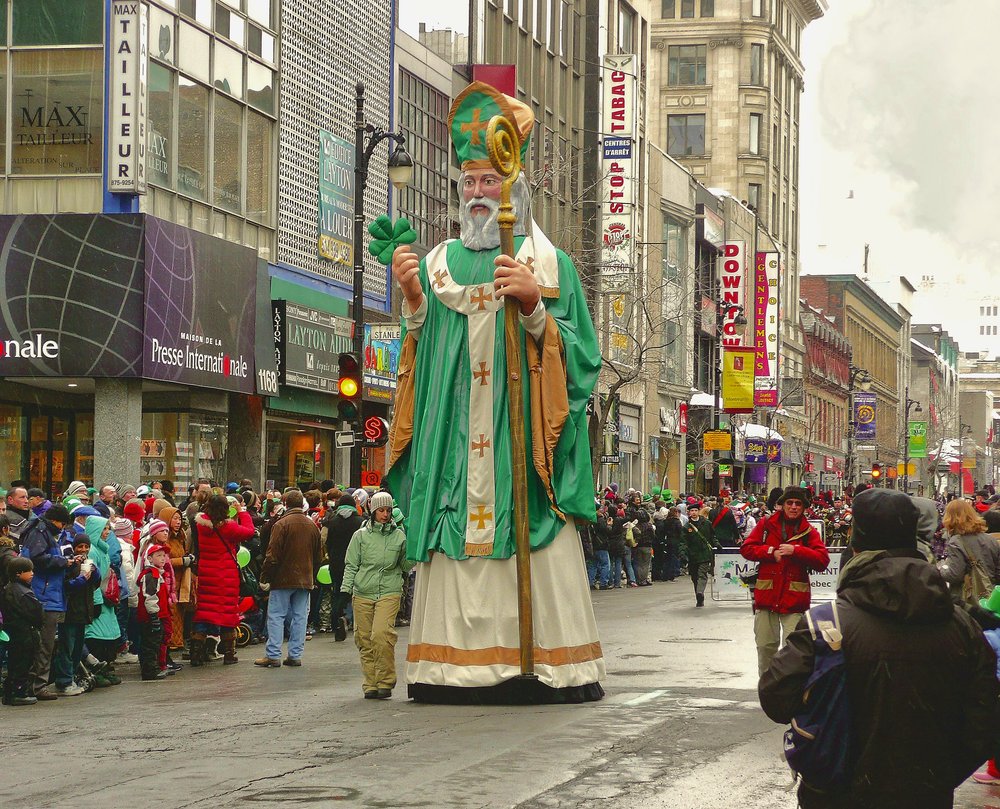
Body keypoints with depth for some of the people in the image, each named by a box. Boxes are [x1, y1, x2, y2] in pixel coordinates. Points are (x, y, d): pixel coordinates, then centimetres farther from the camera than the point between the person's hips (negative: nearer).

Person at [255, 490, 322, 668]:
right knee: (300, 617, 8)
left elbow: (273, 556, -13)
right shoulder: (312, 526, 8)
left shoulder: (281, 525, -11)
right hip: (305, 580, 5)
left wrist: (264, 578, -5)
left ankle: (273, 655, -5)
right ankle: (295, 655, 8)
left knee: (276, 616, -1)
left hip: (283, 579, -5)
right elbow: (318, 555, 15)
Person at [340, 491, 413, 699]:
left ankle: (385, 682, -9)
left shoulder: (399, 536, 9)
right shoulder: (361, 535, 8)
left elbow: (406, 566, 16)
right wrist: (345, 588, -1)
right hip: (362, 594, 2)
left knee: (382, 634, -19)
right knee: (364, 639, 2)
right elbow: (351, 565, 9)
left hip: (389, 592, -2)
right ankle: (370, 684, 11)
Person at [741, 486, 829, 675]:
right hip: (766, 595, 2)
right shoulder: (766, 525, 6)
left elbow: (822, 560, -8)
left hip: (795, 598, -2)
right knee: (766, 645, 12)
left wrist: (795, 551, -17)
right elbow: (746, 549, 2)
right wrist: (771, 553, -10)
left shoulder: (809, 532, 3)